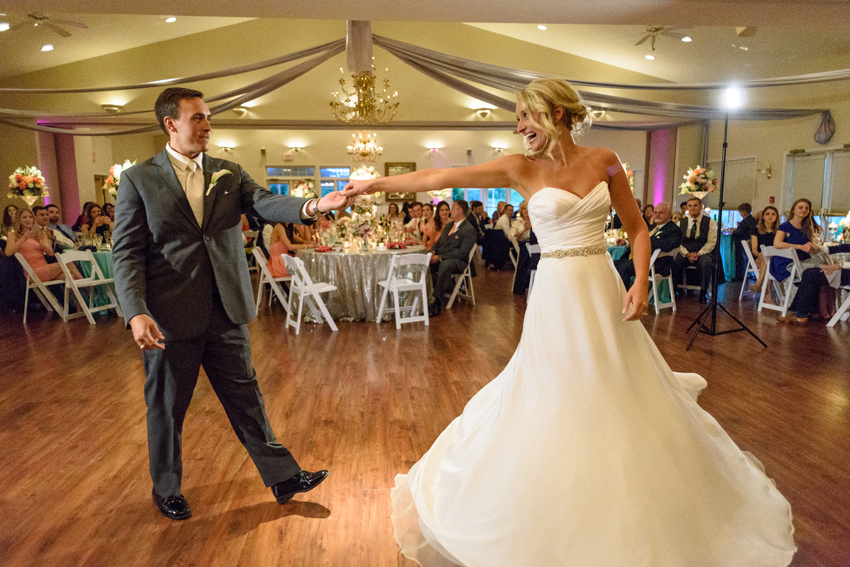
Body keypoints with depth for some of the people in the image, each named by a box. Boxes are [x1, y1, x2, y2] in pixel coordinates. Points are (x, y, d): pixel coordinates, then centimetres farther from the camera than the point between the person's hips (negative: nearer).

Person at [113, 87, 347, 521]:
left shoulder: (229, 174, 8)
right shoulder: (138, 179, -2)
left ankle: (282, 476, 26)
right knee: (167, 407, 14)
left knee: (246, 397, 13)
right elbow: (127, 253, -6)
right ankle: (166, 489, 37)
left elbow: (266, 204, -9)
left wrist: (312, 206, -30)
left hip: (226, 311, 3)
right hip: (170, 315, -2)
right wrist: (136, 312, -20)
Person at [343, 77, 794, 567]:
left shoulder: (604, 161, 3)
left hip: (606, 291, 2)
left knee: (622, 400, 13)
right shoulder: (522, 169, -2)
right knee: (554, 403, 5)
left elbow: (637, 227, 8)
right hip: (557, 295, -2)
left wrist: (641, 282, -8)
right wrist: (373, 184, -6)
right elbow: (440, 178, -6)